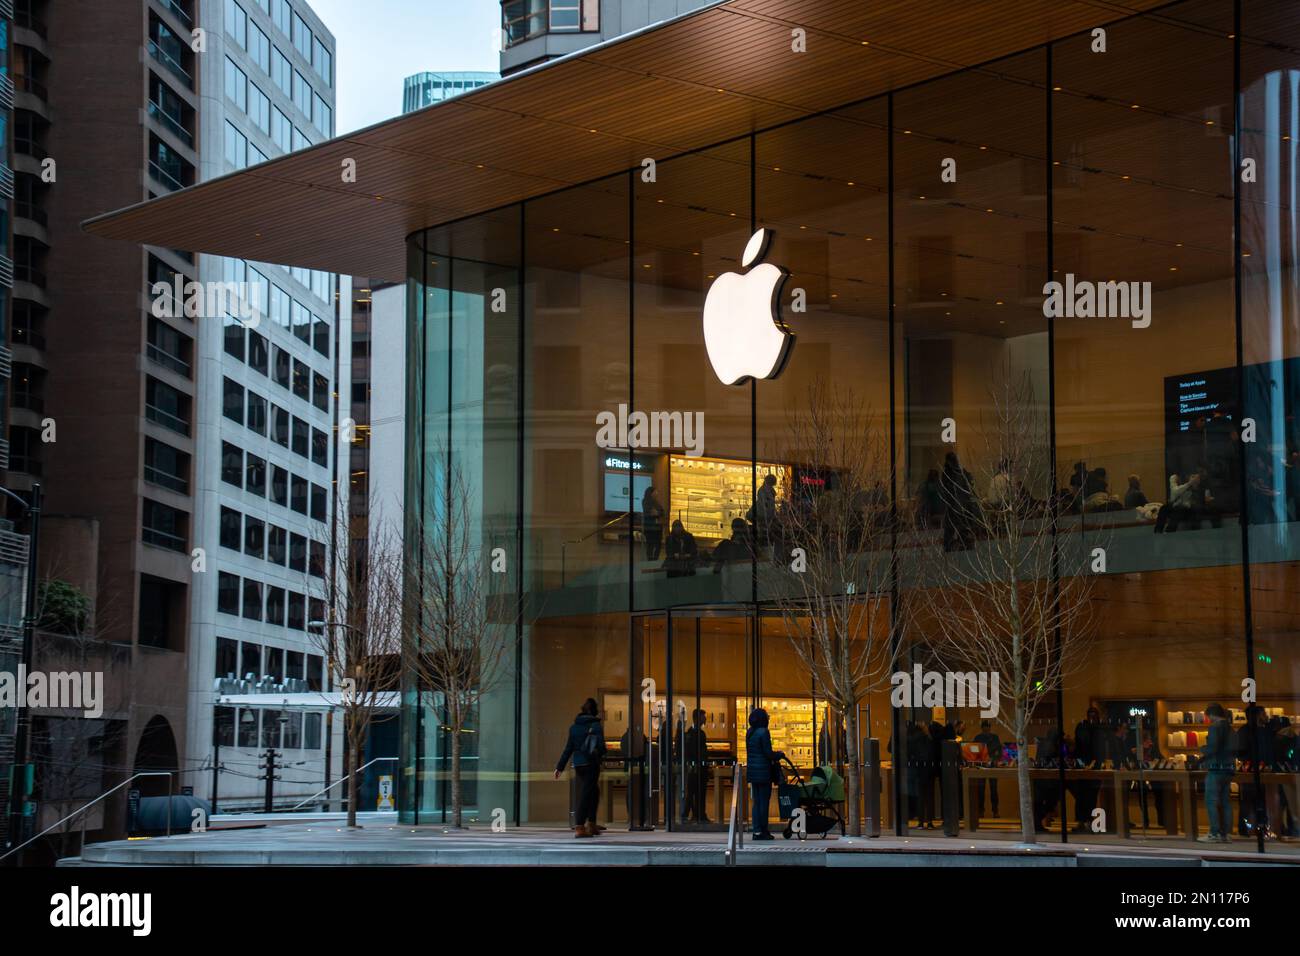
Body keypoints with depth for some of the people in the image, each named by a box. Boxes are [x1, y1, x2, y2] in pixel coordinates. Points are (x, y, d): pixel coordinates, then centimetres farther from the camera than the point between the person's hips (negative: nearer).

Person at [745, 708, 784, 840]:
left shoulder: (750, 733, 10)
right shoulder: (763, 732, -14)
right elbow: (768, 753, -16)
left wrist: (775, 754, 20)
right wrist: (780, 754, 3)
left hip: (752, 771, 8)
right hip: (763, 772, -8)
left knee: (756, 802, 11)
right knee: (764, 802, -1)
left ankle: (757, 830, 10)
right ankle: (763, 831, 0)